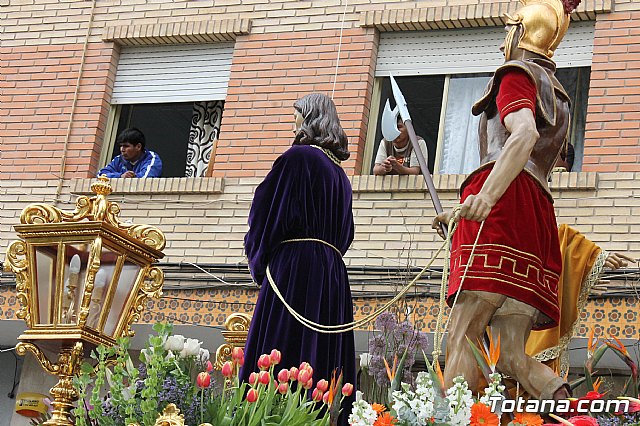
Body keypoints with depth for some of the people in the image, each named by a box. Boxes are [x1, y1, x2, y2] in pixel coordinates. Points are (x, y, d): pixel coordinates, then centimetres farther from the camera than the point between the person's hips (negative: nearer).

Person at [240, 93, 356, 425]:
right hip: (332, 272, 8)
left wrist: (257, 256, 4)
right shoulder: (339, 172, 20)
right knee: (324, 358, 6)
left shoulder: (298, 156, -5)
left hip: (295, 266, -8)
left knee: (280, 358, -11)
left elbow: (268, 212, -7)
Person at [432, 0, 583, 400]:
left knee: (463, 338, -18)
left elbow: (524, 135, -15)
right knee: (511, 355, -1)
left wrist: (485, 197, -30)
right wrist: (464, 213, 43)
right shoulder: (556, 95, 34)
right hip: (538, 217, 8)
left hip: (505, 203, -8)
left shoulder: (517, 74, 7)